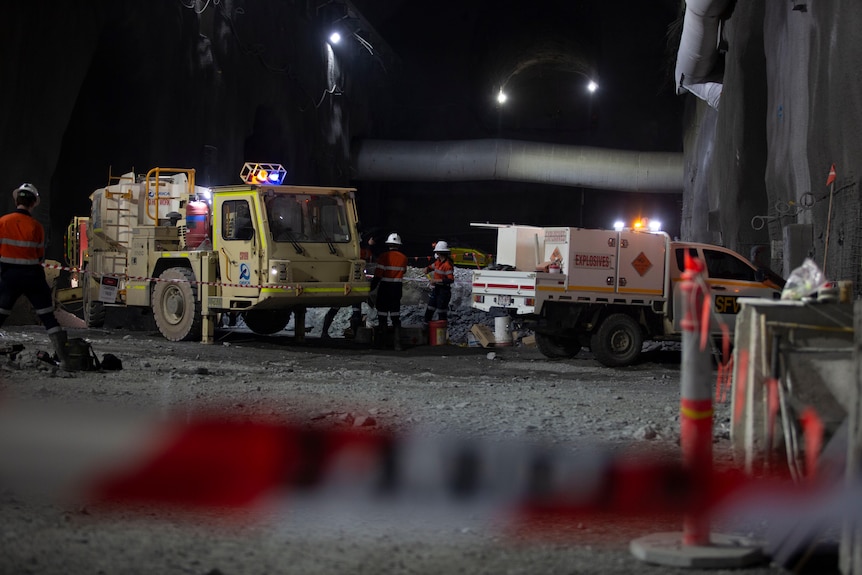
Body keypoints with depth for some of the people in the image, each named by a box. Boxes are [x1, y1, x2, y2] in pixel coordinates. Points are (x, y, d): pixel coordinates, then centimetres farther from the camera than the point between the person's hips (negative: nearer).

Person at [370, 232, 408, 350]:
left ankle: (383, 341, 5)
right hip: (397, 289, 3)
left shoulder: (384, 256, -12)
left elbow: (378, 275, -14)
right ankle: (397, 343, -1)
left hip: (384, 289, -3)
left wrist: (371, 288, -7)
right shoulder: (403, 258, 0)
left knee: (382, 316, 6)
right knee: (396, 317, 8)